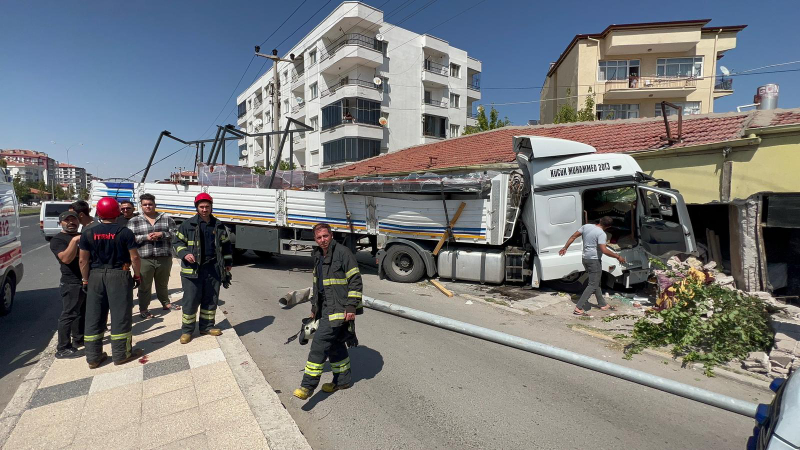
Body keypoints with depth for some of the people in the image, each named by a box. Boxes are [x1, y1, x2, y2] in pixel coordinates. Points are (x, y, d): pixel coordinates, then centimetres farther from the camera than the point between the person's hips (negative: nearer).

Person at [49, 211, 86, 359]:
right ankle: (63, 349, 1)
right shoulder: (57, 239, -7)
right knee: (68, 314, -5)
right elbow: (66, 258, -24)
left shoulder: (83, 236, 16)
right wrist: (74, 240, -29)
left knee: (82, 312, 18)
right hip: (71, 283, -8)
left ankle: (78, 339, 32)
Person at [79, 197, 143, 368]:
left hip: (96, 276, 3)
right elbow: (134, 257, -8)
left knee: (93, 317, 12)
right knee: (120, 315, 5)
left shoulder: (88, 234, 0)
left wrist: (86, 280, 12)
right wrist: (137, 275, 4)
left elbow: (83, 260, 2)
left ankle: (93, 357, 19)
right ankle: (121, 354, 13)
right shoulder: (125, 232, -8)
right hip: (119, 276, -3)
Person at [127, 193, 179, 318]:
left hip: (164, 258, 1)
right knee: (144, 286, 4)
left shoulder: (166, 218, 7)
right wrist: (145, 237, -15)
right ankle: (143, 309, 16)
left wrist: (162, 234, -13)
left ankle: (166, 303, 34)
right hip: (144, 259, -1)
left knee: (163, 284, 17)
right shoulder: (134, 221, 6)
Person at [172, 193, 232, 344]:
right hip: (193, 269, -3)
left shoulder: (219, 226, 11)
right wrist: (184, 253, -15)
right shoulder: (188, 225, 1)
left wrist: (227, 263, 17)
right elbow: (177, 242, 4)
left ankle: (207, 326, 26)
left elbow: (226, 245, 18)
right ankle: (187, 330, 15)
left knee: (211, 299, 11)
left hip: (213, 269, 3)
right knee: (191, 300, 0)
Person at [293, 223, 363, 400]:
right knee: (335, 344, 16)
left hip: (339, 309, -9)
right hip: (326, 308, 9)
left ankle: (308, 385, -1)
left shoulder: (343, 252, -13)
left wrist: (351, 306, -19)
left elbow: (355, 280, -15)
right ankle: (342, 380, 30)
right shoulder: (319, 256, 14)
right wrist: (314, 306, 22)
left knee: (320, 343, -11)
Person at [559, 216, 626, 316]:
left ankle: (603, 305, 35)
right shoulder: (601, 234, -19)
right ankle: (579, 308, -7)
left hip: (585, 258, 9)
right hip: (594, 260, -9)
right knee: (592, 285, -3)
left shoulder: (586, 226, 3)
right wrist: (618, 257, -15)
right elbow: (604, 250, -27)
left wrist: (565, 248, 14)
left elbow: (573, 237, 6)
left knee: (596, 282, 21)